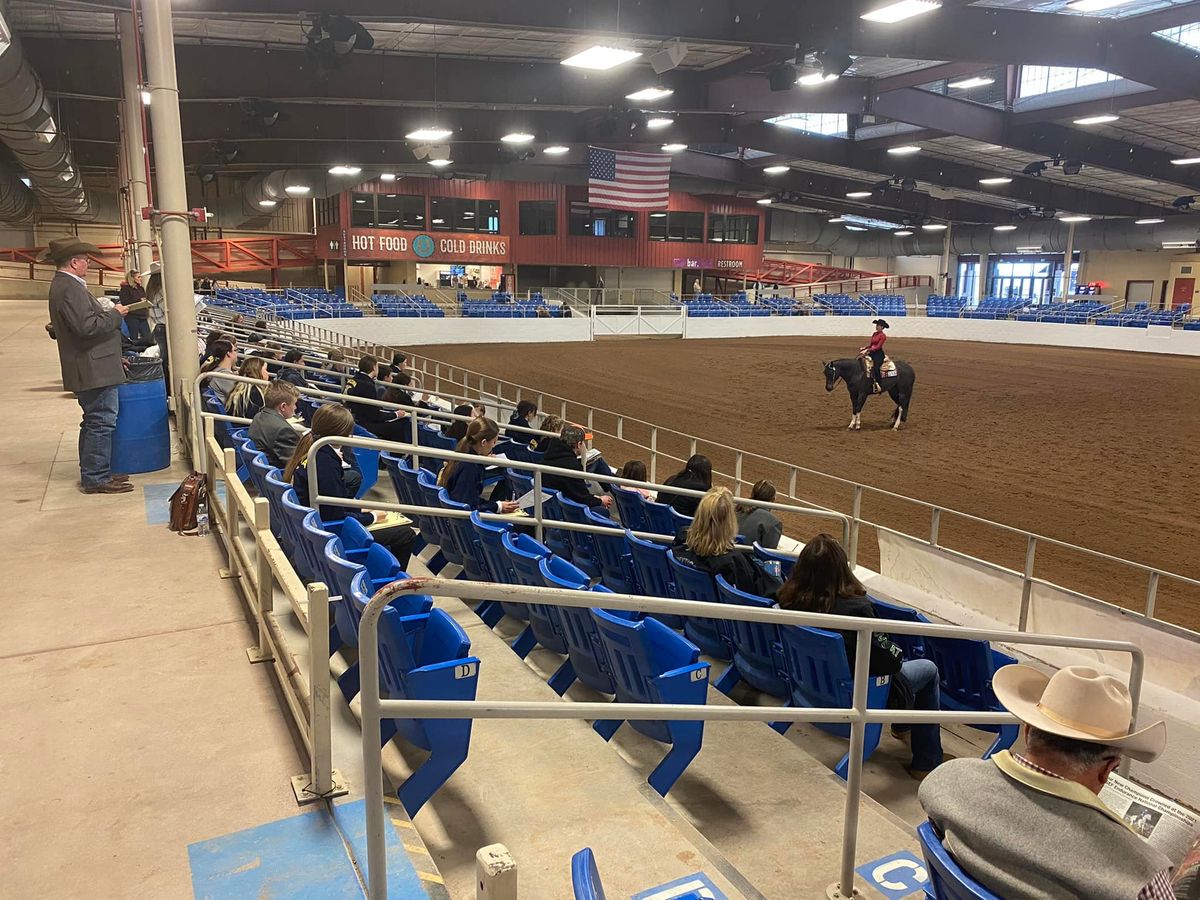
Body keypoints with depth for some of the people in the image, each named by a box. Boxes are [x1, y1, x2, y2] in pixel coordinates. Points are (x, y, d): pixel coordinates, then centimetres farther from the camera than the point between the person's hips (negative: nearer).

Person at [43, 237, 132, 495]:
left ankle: (92, 474, 26)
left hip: (88, 369, 11)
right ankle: (97, 478, -1)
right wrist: (115, 314, -13)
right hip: (94, 370, -11)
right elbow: (87, 326, -27)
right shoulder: (70, 288, -17)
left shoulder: (63, 285, 16)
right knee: (102, 423, -6)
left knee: (94, 423, 18)